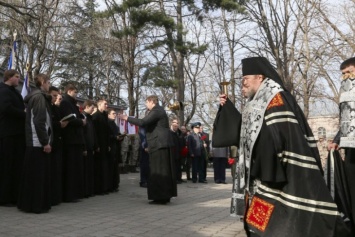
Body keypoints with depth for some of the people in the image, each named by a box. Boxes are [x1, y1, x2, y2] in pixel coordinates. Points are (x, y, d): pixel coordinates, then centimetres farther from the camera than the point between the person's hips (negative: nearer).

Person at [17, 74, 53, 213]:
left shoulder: (35, 96, 18)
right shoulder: (39, 97, -11)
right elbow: (39, 122, -19)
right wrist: (45, 142, -19)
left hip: (34, 142, 10)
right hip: (38, 142, -10)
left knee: (32, 174, 12)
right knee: (38, 174, -5)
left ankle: (27, 204, 18)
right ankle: (36, 205, 0)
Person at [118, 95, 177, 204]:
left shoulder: (156, 111, -13)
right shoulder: (159, 110, 19)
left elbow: (142, 122, -23)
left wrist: (127, 118, -14)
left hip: (158, 144, -10)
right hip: (163, 143, 10)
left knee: (158, 171, -6)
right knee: (164, 170, 11)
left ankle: (160, 197, -4)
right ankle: (165, 195, 17)